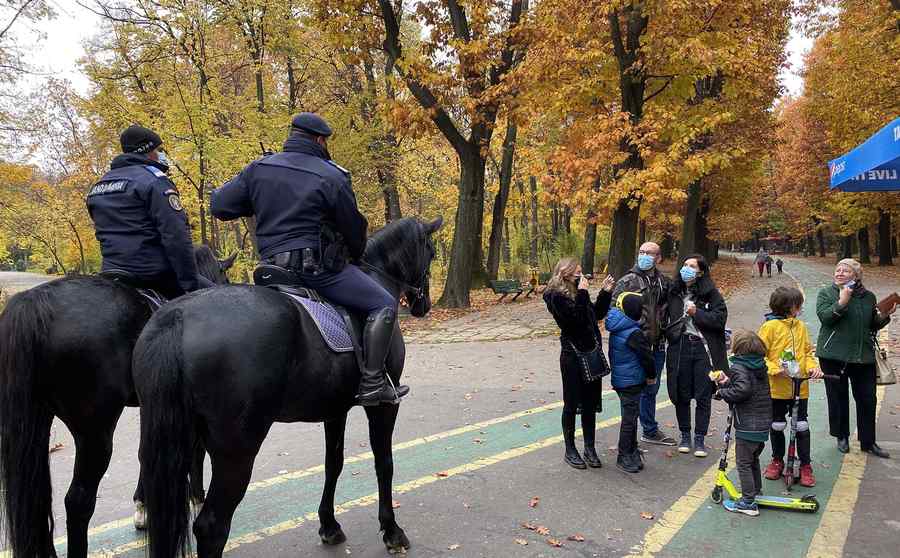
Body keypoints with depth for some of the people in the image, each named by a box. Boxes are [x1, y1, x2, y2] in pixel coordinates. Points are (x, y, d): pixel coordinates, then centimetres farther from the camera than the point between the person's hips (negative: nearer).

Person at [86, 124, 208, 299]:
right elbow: (176, 236, -19)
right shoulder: (153, 180, -10)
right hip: (154, 274, -8)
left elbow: (105, 232, 22)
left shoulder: (97, 187, 17)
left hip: (112, 273, 8)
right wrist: (191, 283, -18)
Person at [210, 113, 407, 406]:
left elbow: (219, 206, 7)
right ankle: (372, 383, -11)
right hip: (318, 267, -7)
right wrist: (357, 256, 22)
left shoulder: (258, 169, 6)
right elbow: (354, 227, 1)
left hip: (273, 267, 7)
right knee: (384, 305, -4)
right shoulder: (331, 177, -8)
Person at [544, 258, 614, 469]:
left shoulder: (577, 293, 11)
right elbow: (576, 318, -25)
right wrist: (582, 293, -21)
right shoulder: (557, 296, -13)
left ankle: (590, 448, 22)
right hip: (573, 355, -7)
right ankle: (570, 450, 18)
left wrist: (604, 292, 9)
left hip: (591, 353, 7)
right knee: (572, 403, 4)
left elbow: (597, 314, 16)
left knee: (590, 403, 12)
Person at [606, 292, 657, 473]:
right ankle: (624, 457, 8)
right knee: (629, 419, 0)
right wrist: (652, 376, 2)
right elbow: (647, 356, -15)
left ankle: (632, 451, 30)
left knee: (630, 417, 19)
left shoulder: (616, 329, 5)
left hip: (619, 379, 9)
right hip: (631, 382, -9)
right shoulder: (634, 333, -22)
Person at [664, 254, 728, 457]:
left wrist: (697, 313, -15)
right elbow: (666, 316, 21)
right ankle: (685, 435, 22)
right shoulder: (674, 292, 9)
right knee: (681, 395, 8)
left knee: (703, 396, 3)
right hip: (680, 347, 3)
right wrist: (669, 334, 9)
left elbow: (721, 317, -9)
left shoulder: (710, 292, -2)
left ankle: (700, 438, 14)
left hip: (704, 348, -3)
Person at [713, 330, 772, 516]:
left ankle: (748, 502, 3)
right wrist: (727, 382, 6)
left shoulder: (738, 367, -17)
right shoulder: (761, 365, 9)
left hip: (747, 426, -9)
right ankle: (756, 490, 39)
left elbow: (743, 389, -31)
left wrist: (722, 392, -17)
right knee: (753, 459, 25)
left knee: (743, 463, 1)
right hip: (764, 422, 9)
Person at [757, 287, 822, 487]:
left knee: (802, 426, 6)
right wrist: (776, 369, -21)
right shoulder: (770, 326, -10)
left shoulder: (800, 326, 5)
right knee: (777, 426, 12)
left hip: (800, 387, 3)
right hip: (777, 388, -3)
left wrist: (812, 366, -5)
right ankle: (777, 461, 29)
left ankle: (805, 465, 17)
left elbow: (807, 352, 13)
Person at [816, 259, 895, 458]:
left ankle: (868, 442, 20)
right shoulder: (826, 293, 0)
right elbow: (824, 317, -16)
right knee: (838, 397, 8)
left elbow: (873, 325, 16)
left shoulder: (868, 296, 9)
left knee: (867, 399, 6)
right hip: (834, 355, -3)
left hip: (864, 355, 3)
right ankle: (842, 437, 25)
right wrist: (841, 303, -26)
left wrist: (884, 316, -3)